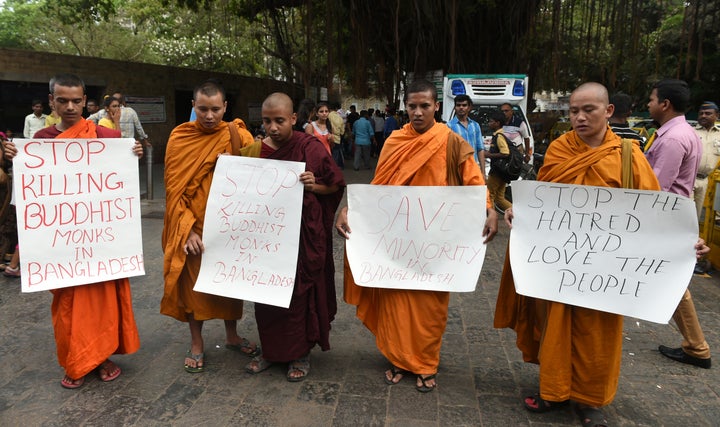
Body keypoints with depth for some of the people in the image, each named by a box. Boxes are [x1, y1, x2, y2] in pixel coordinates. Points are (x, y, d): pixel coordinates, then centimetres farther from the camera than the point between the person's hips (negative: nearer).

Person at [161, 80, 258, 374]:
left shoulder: (238, 136, -3)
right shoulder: (180, 137, -5)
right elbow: (173, 187, -7)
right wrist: (187, 229, -15)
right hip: (193, 226, -1)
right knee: (193, 283, 9)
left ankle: (231, 336, 33)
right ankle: (196, 344, 27)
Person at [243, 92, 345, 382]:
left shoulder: (311, 149, -9)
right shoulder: (257, 151, 1)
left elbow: (336, 185, -1)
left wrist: (314, 186, -18)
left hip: (304, 235, -4)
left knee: (300, 293, 6)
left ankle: (301, 353, 25)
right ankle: (270, 350, 31)